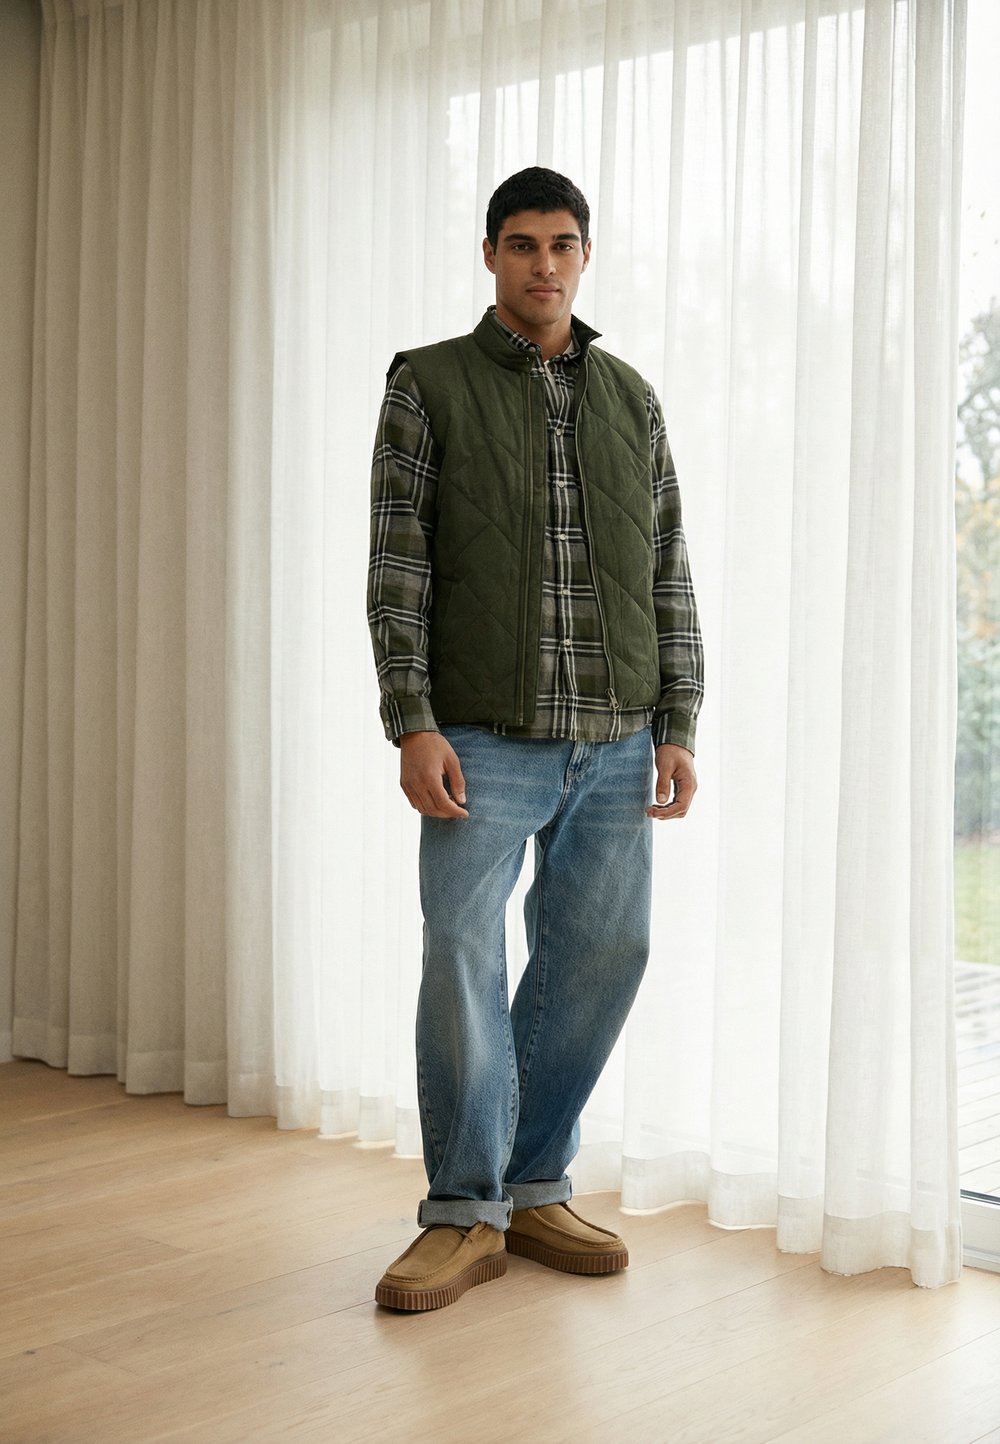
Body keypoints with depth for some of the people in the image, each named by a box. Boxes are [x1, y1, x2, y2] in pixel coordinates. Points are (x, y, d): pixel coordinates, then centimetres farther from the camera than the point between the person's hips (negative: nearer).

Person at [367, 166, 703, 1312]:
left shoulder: (631, 398, 14)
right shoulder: (429, 384, 5)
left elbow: (668, 574, 13)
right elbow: (398, 566, -2)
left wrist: (677, 725, 5)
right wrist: (413, 723, -11)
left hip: (614, 742, 4)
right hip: (486, 736, -3)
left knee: (602, 956, 5)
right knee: (463, 953, -8)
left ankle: (534, 1185, 21)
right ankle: (466, 1215, 7)